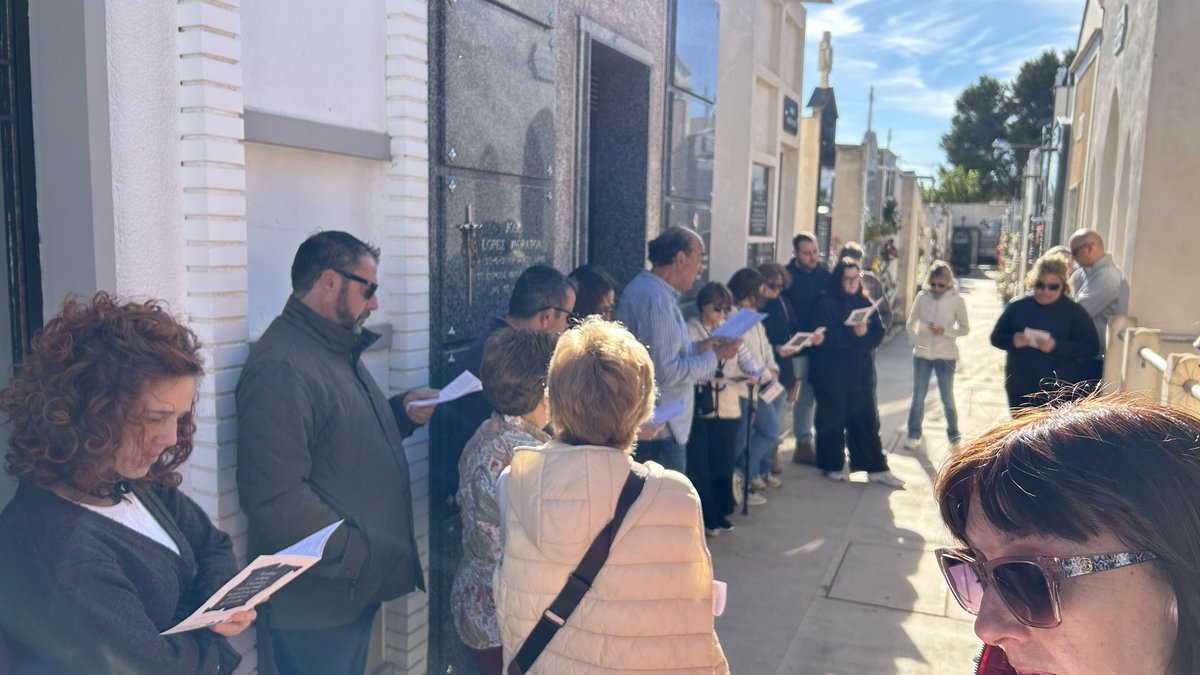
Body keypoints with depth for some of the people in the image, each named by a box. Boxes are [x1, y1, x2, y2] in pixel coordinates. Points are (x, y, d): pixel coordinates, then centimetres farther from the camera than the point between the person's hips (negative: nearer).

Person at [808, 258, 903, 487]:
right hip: (832, 374, -5)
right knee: (832, 421, 4)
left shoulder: (865, 303, 9)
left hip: (861, 373, 5)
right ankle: (833, 466, 18)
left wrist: (863, 333, -18)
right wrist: (853, 333, -22)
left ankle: (876, 468, 14)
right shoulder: (826, 303, -5)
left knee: (867, 421, 8)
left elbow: (877, 334, -1)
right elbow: (826, 337, -17)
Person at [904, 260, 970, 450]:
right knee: (918, 396, 9)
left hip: (946, 356, -2)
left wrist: (945, 331, -18)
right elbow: (910, 324, 7)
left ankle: (954, 435, 22)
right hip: (922, 354, 2)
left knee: (947, 398, 8)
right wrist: (915, 342, -8)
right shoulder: (921, 297, -3)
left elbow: (965, 328, -2)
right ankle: (914, 435, 19)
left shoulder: (956, 300, -7)